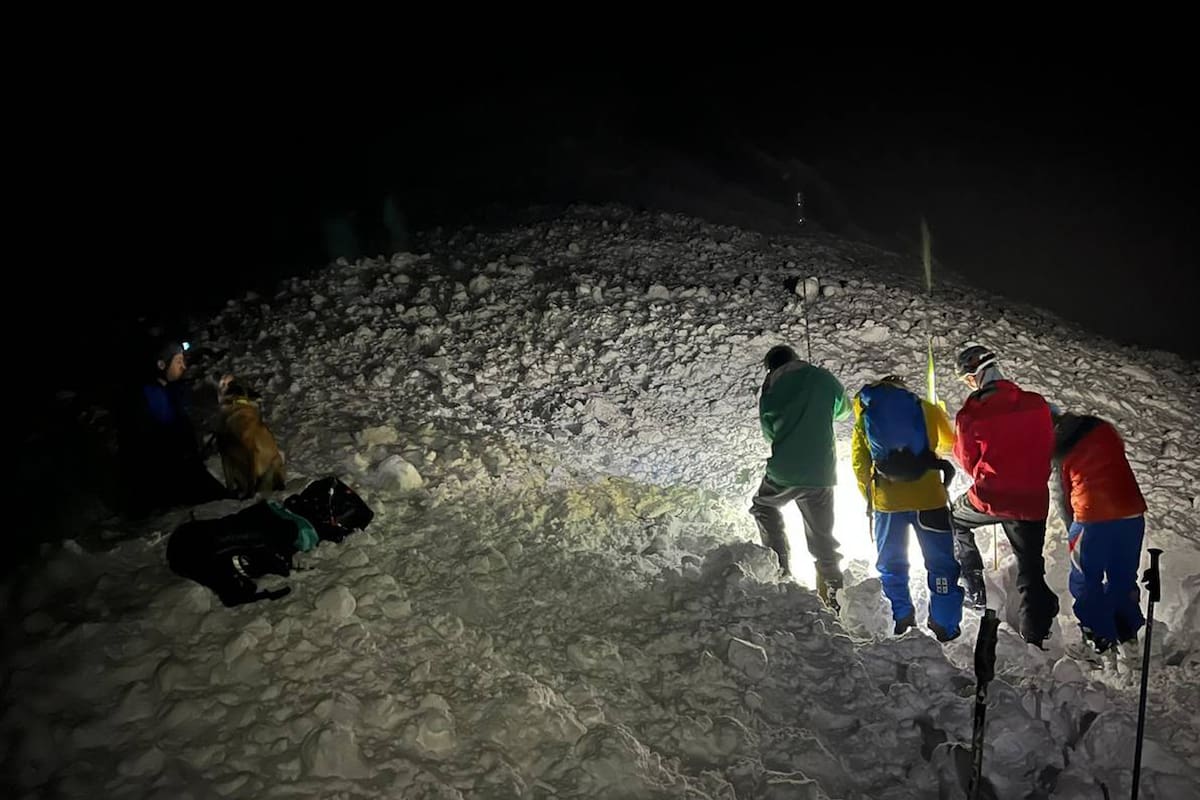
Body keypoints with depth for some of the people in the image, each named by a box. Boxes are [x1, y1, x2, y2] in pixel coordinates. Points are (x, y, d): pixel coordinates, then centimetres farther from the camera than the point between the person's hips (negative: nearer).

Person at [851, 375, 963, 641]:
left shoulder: (864, 417, 10)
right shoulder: (927, 410, 7)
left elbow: (859, 465, 8)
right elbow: (950, 443, 25)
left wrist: (870, 498, 19)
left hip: (887, 501, 1)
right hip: (929, 498, -1)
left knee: (891, 566, 17)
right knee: (941, 564, 10)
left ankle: (900, 623, 20)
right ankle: (945, 629, 13)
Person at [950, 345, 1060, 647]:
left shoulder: (970, 415, -14)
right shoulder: (1038, 404, -4)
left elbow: (969, 462, -1)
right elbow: (1048, 448, 10)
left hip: (989, 498, -3)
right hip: (1034, 501, 3)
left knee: (955, 520, 29)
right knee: (1031, 571, 15)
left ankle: (973, 589, 25)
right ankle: (1036, 637, 19)